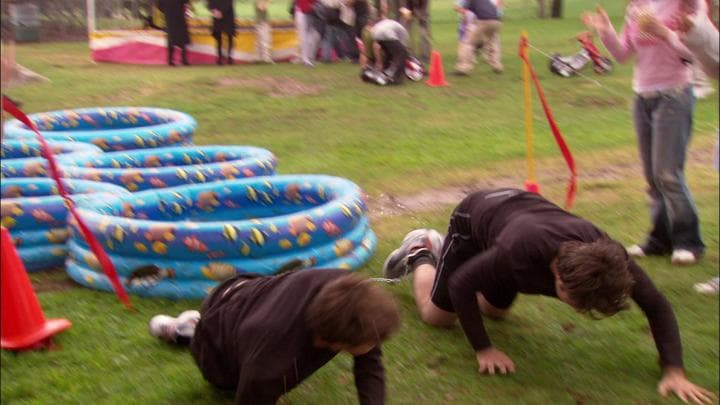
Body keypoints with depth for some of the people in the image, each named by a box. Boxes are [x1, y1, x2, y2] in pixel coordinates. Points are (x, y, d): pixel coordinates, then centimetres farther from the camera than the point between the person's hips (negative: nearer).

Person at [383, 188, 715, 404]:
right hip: (475, 216, -5)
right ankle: (418, 254, 31)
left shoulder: (605, 254, -36)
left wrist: (674, 370, -35)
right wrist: (483, 349, -30)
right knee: (438, 315, 5)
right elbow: (460, 284, -32)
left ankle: (439, 246, 41)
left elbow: (657, 306, -24)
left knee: (495, 310, 25)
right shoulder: (520, 254, -48)